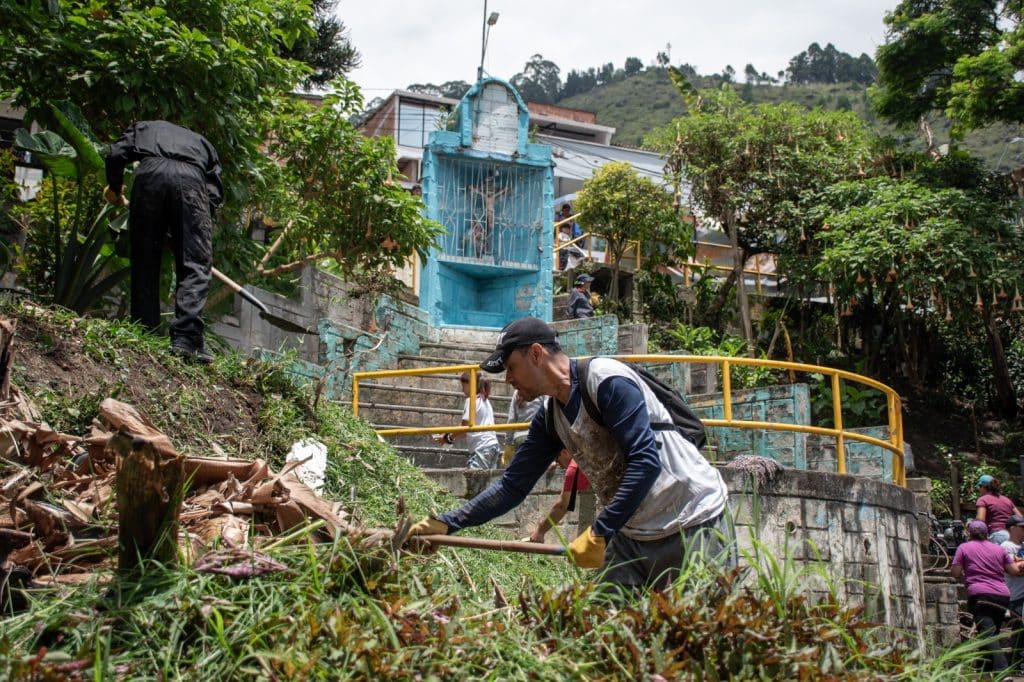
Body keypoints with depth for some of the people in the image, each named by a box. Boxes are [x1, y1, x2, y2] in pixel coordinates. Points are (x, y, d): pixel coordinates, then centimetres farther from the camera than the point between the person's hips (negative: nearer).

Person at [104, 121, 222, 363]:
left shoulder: (143, 127, 37)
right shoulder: (201, 141, 38)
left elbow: (115, 154, 17)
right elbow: (215, 192, 22)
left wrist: (114, 188, 34)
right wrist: (202, 228, 28)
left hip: (149, 175, 1)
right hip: (190, 179, 0)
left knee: (144, 263, 10)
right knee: (195, 266, -4)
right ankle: (186, 338, -18)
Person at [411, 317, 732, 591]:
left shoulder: (607, 380, -17)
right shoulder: (549, 418, 7)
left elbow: (646, 462, -24)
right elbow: (512, 486, 12)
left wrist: (599, 534, -23)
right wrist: (446, 524, 6)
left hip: (694, 525, -7)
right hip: (632, 534, 7)